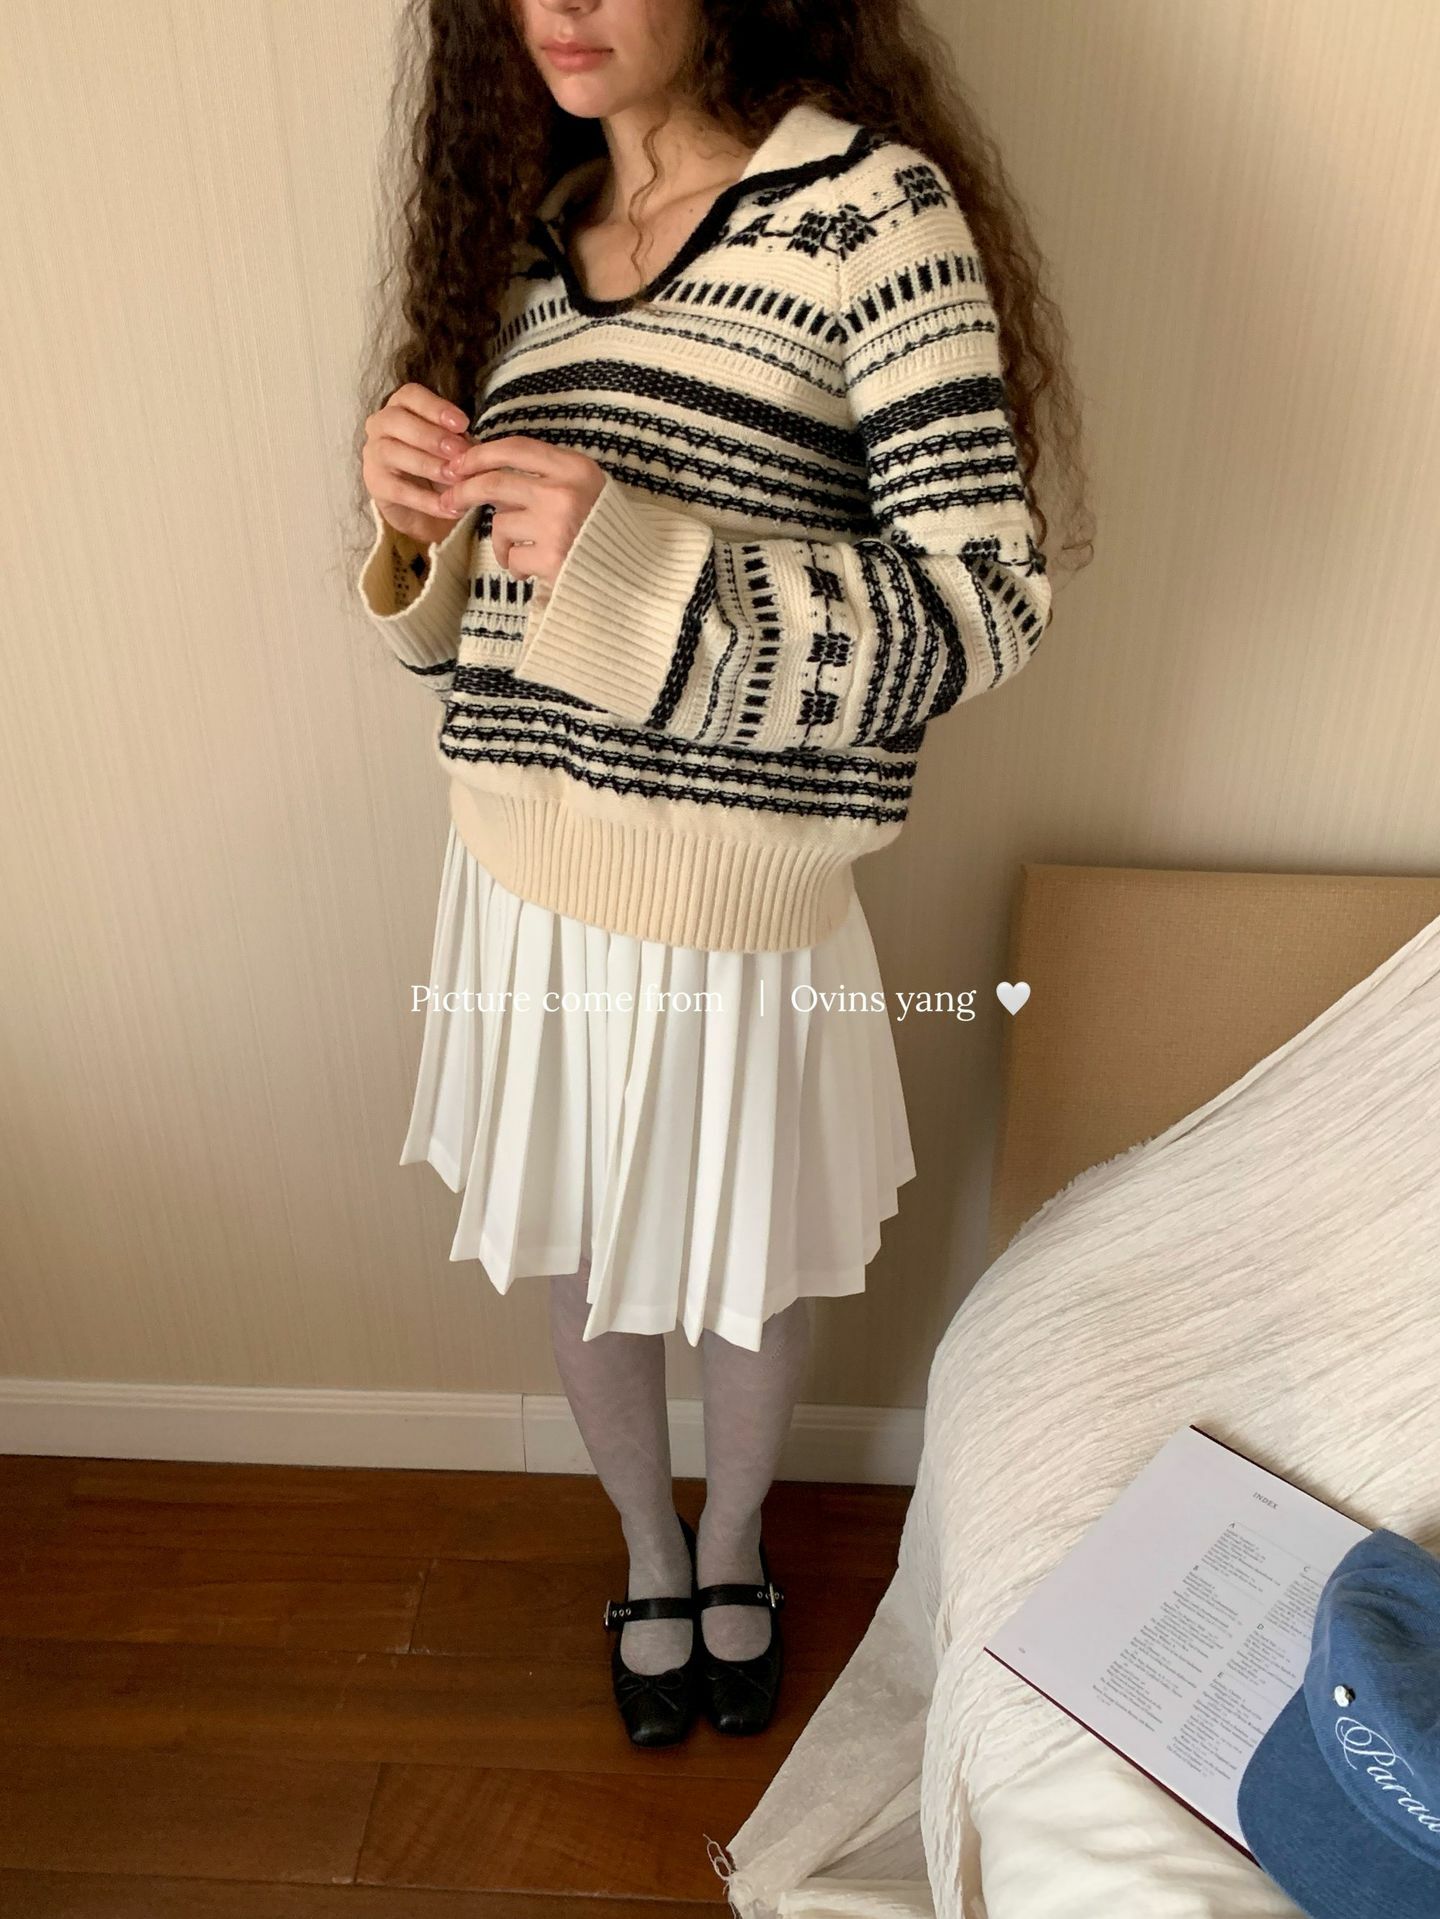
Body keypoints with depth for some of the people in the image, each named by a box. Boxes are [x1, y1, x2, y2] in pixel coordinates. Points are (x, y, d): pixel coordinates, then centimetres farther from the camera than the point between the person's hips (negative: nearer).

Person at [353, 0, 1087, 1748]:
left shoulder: (875, 208, -10)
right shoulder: (520, 229, 7)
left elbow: (985, 606, -17)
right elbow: (466, 634, 11)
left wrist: (638, 557, -26)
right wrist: (420, 527, -12)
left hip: (737, 905, -4)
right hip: (526, 883, 5)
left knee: (748, 1275, 18)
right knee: (583, 1269, 21)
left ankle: (733, 1549, 53)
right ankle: (650, 1557, 52)